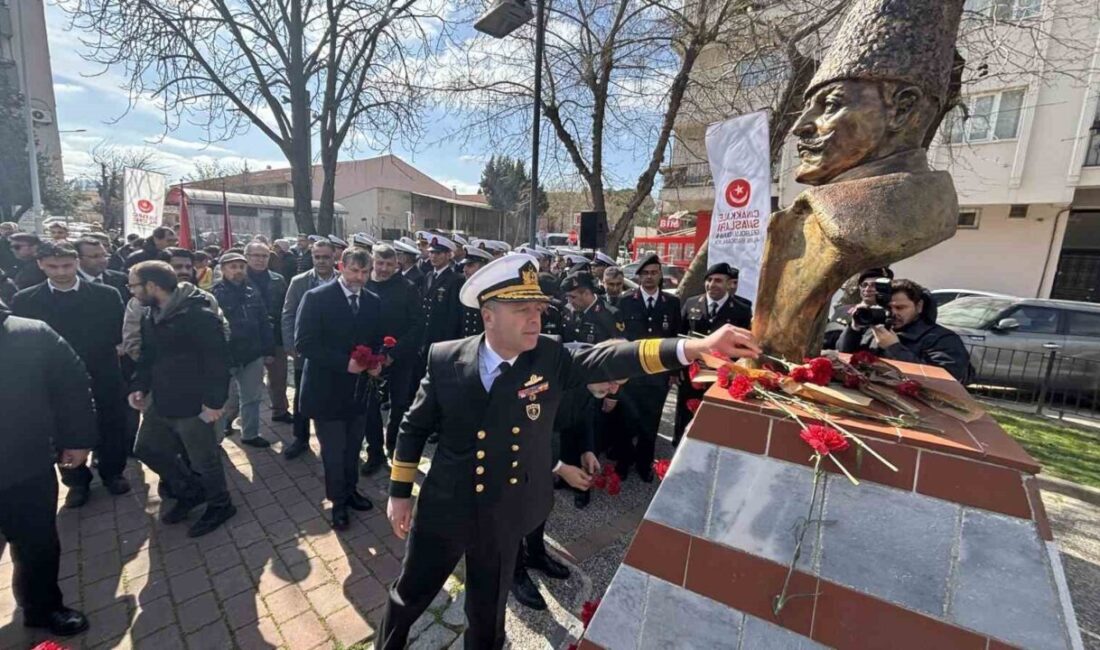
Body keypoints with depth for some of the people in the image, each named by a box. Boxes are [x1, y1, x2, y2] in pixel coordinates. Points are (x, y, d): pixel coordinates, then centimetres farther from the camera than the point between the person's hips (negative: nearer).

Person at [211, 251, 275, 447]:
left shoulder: (253, 293, 5)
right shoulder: (215, 295, -8)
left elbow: (264, 322, 8)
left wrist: (268, 350, 6)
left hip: (253, 355, 4)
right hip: (225, 357, -4)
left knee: (252, 398, 15)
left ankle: (250, 434, 30)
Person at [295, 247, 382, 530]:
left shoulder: (374, 301, 3)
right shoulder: (316, 298, -12)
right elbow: (304, 343, -16)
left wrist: (377, 362, -9)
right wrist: (344, 363, -24)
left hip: (361, 389, 4)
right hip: (328, 390, -4)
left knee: (353, 448, 19)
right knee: (334, 452, 10)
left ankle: (350, 490, 41)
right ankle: (338, 502, 31)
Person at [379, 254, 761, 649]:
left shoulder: (551, 358, -15)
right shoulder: (445, 358, -15)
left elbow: (609, 360, -28)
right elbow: (415, 427, -4)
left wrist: (699, 347, -39)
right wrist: (399, 492, 1)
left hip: (501, 521, 0)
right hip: (443, 511, 1)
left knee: (488, 613, 23)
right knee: (410, 594, 25)